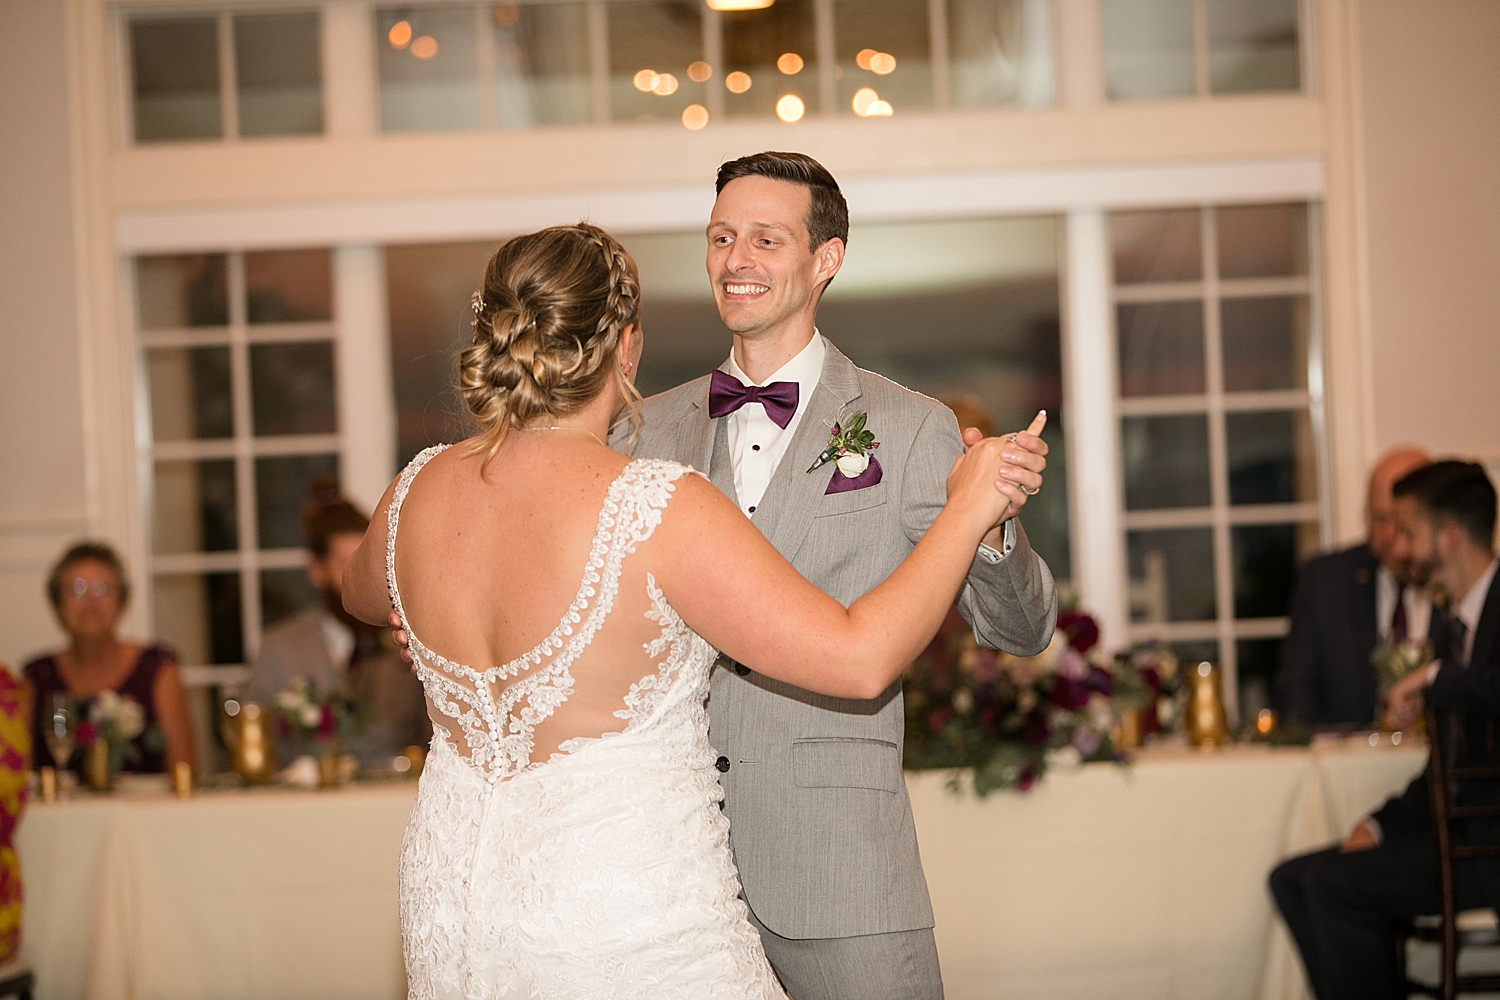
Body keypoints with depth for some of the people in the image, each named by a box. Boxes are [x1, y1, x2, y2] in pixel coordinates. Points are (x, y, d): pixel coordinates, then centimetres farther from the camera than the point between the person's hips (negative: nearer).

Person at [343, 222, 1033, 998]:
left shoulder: (419, 491, -3)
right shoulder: (660, 510, -21)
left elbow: (362, 596, 22)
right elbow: (859, 659, -21)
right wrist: (968, 510, -8)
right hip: (622, 928, -6)